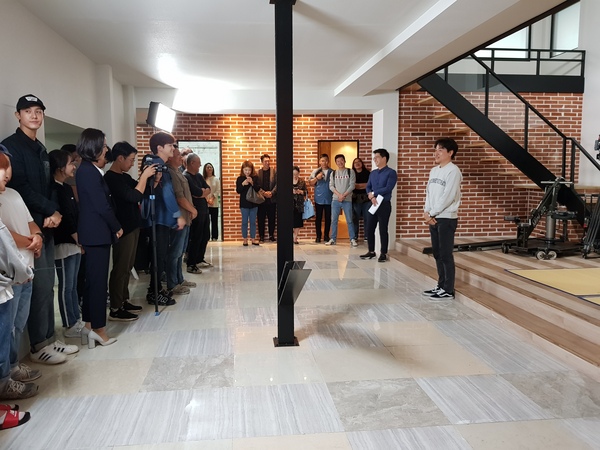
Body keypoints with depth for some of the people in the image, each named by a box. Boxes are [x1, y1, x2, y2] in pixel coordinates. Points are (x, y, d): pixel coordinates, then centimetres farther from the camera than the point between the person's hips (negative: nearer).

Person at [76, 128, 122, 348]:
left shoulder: (88, 170, 14)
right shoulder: (89, 172, -16)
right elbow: (102, 205, -18)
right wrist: (117, 227, -6)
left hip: (94, 232, 10)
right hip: (97, 233, -10)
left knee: (93, 280, 13)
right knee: (98, 281, -3)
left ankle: (90, 326, 21)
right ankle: (98, 329, 6)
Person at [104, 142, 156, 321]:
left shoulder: (125, 177, 13)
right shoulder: (111, 178, -15)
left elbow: (142, 193, 16)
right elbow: (134, 196, -24)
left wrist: (151, 178, 3)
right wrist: (144, 176, -17)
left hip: (132, 226, 9)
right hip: (122, 229, -9)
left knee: (127, 267, 15)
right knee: (120, 268, -5)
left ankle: (124, 301, 25)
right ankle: (115, 309, 1)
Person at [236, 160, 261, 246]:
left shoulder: (255, 178, 0)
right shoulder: (240, 179, -2)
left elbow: (258, 189, -6)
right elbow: (238, 191, -6)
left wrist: (252, 183, -21)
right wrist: (243, 184, -22)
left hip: (254, 203, 1)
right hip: (244, 203, -1)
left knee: (253, 222, 7)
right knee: (244, 222, 5)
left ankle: (253, 238, 15)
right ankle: (245, 239, 13)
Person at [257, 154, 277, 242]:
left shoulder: (274, 172, 4)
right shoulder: (257, 172, 3)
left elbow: (277, 184, -1)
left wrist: (271, 193, -13)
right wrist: (264, 193, -13)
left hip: (272, 199, 1)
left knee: (272, 218, 5)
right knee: (261, 219, 2)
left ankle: (271, 235, 17)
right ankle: (261, 236, 11)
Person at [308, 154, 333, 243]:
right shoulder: (316, 171, 5)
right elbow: (310, 183, 0)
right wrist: (317, 178, -14)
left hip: (329, 199, 0)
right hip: (318, 199, 0)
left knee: (328, 218, 7)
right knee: (318, 218, 4)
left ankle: (326, 235, 18)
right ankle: (318, 236, 12)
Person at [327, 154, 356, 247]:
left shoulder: (350, 172, 2)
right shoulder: (333, 173, 10)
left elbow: (352, 185, -5)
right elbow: (331, 186, 3)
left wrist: (344, 195, -13)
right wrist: (339, 194, -11)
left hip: (347, 200, -3)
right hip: (335, 200, 3)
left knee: (349, 220, -2)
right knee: (334, 220, 5)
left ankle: (352, 239, 4)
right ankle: (333, 239, 12)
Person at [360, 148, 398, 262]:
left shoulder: (391, 173, -7)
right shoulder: (373, 173, 14)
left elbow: (388, 188, -17)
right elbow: (368, 187, 9)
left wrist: (373, 193, -10)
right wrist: (371, 196, -12)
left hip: (384, 205, -6)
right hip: (373, 204, 6)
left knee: (383, 230, -1)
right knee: (369, 229, 8)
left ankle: (383, 253, 8)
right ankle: (371, 251, 20)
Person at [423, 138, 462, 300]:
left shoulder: (453, 171, -11)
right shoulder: (434, 171, 15)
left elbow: (448, 197, -17)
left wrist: (431, 214, -13)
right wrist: (426, 212, -1)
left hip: (446, 219, -8)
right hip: (433, 218, 8)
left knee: (446, 255, -5)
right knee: (437, 254, 12)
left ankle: (448, 290, 2)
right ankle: (441, 286, 21)